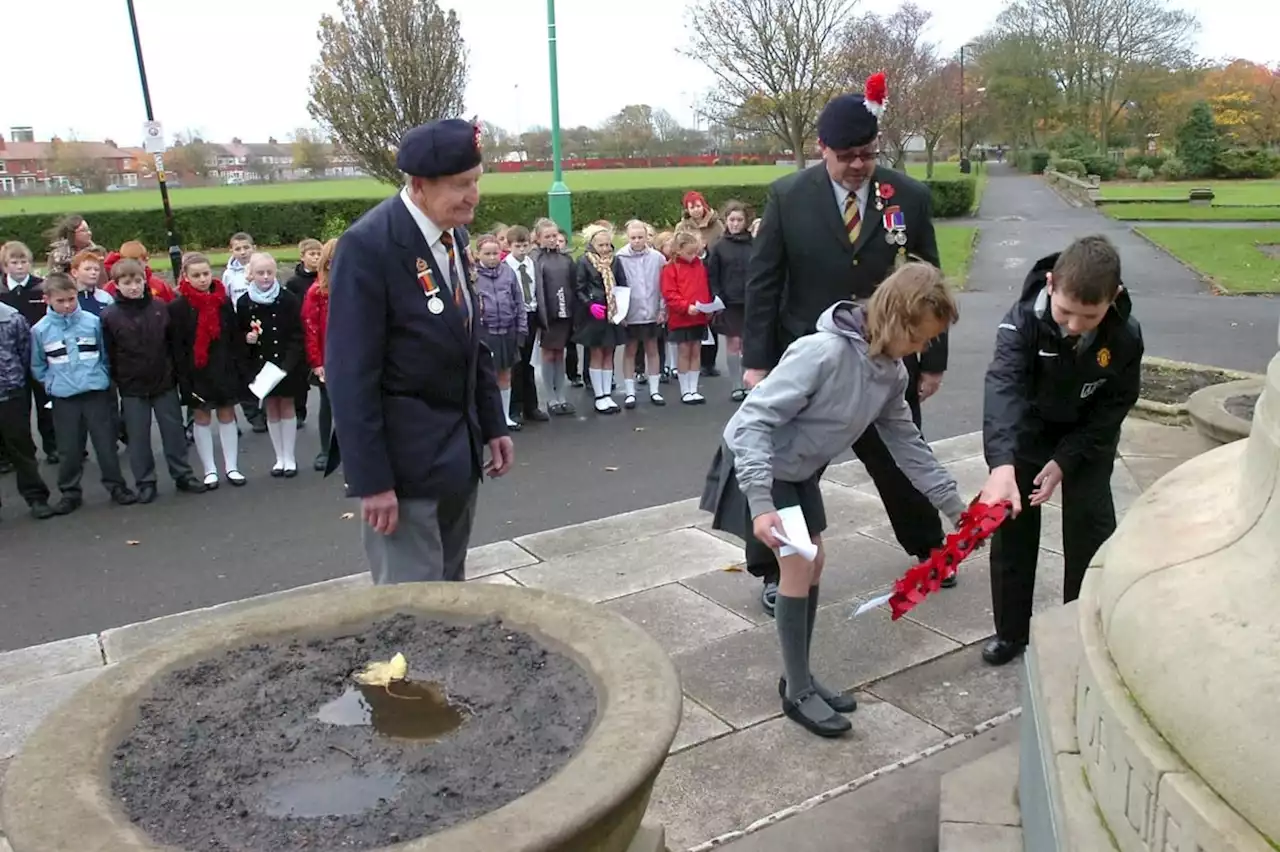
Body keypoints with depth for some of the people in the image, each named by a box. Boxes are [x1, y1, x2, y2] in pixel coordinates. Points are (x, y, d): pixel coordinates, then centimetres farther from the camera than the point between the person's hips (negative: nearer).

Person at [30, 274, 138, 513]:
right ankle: (70, 492, 21)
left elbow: (106, 354, 6)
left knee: (106, 443, 6)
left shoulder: (93, 322, -4)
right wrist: (52, 382, 1)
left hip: (97, 393, -1)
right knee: (68, 449, 8)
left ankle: (116, 486, 19)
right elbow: (37, 365, 9)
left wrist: (102, 377, 1)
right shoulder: (40, 330, -1)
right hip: (63, 398, 1)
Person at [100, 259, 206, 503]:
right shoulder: (109, 316, -6)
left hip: (164, 382, 1)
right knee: (139, 437, 7)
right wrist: (115, 383, -4)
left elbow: (174, 343, 4)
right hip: (132, 388, -1)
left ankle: (182, 475, 22)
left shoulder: (160, 308, -2)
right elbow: (108, 355, -2)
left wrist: (177, 372, 3)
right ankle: (145, 482, 18)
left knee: (174, 431, 10)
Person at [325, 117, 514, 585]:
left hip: (459, 449, 8)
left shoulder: (454, 234, 6)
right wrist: (372, 479, -19)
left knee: (451, 591, 18)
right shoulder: (368, 245, -18)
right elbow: (351, 374, -19)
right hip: (404, 457, -7)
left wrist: (493, 424, 13)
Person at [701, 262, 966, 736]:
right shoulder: (823, 353, -33)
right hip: (757, 462, -8)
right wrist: (760, 503, -39)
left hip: (800, 470, 8)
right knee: (797, 569, -9)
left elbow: (906, 443, 4)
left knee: (814, 565, 10)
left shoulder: (892, 373, -7)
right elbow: (754, 420, -34)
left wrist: (954, 506, 4)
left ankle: (799, 677, 25)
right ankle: (798, 693, 6)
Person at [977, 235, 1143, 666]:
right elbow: (1003, 386, -46)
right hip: (1026, 434, -1)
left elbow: (1113, 408, -13)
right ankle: (1011, 631, 16)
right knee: (1011, 526, 0)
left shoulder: (1125, 336, -25)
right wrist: (1002, 463, -61)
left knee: (1092, 530, -2)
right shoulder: (1023, 319, -32)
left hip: (1087, 439, 1)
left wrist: (1064, 461, -23)